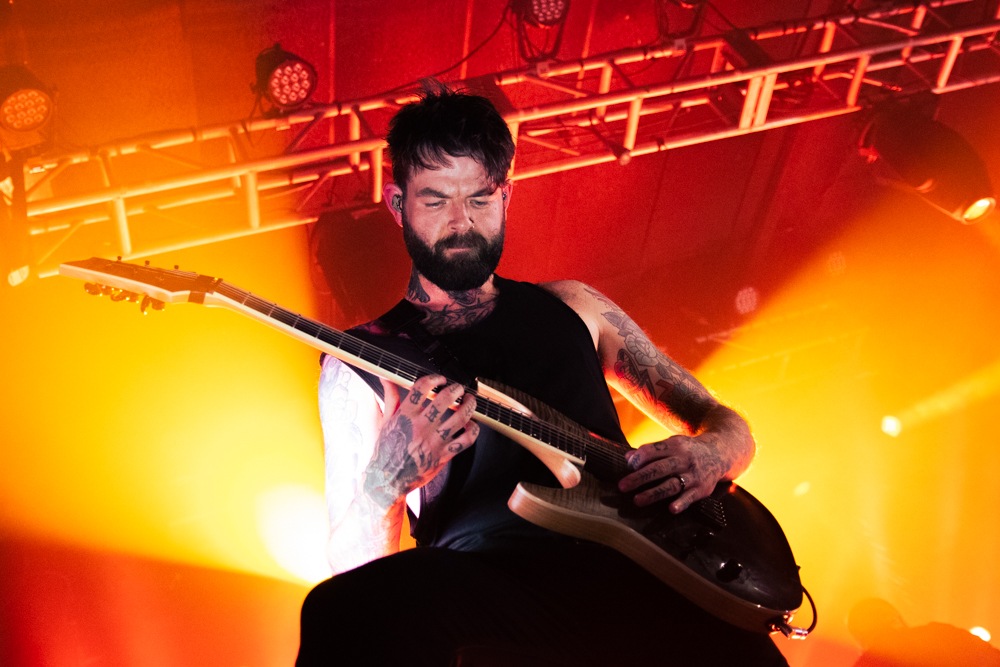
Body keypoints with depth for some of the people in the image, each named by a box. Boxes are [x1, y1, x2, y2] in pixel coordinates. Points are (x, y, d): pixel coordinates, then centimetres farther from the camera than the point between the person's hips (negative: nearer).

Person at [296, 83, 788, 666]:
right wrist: (387, 480, -15)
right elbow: (353, 571, 8)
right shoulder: (359, 362, 14)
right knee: (344, 612, -37)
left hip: (628, 570, 4)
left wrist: (708, 456, -1)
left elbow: (726, 425, 24)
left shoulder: (570, 308, 22)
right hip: (477, 590, -3)